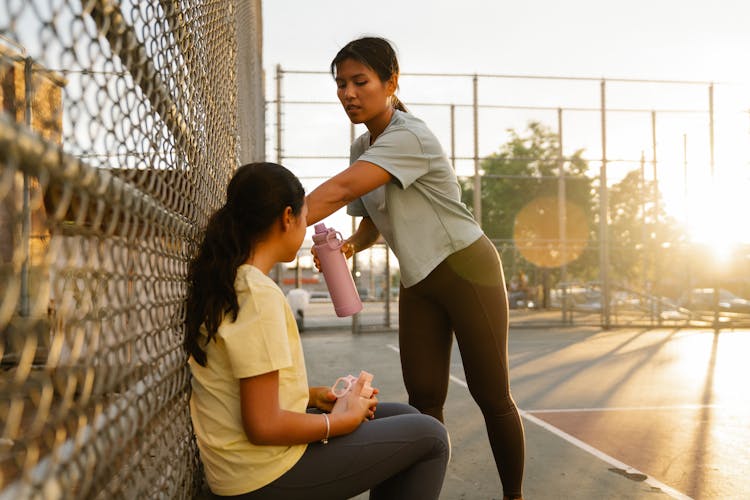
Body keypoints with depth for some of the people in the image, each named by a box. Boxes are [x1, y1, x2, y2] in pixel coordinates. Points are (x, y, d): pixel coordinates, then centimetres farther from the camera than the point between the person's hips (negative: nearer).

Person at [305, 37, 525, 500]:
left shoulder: (409, 136, -22)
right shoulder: (362, 148, 6)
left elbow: (339, 191, -34)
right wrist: (352, 245, -9)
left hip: (466, 269, -7)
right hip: (418, 282, 7)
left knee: (492, 396, 2)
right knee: (423, 396, 1)